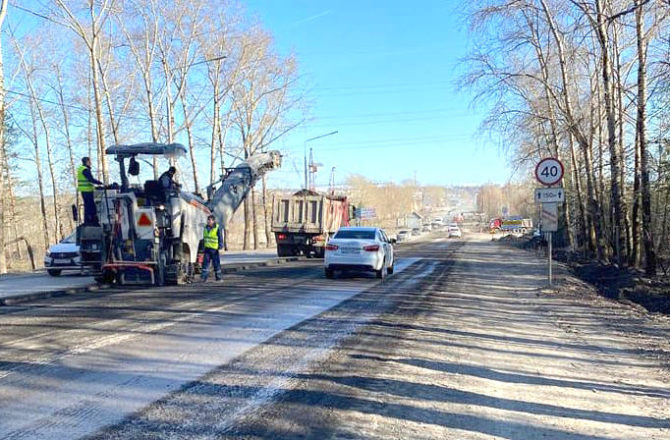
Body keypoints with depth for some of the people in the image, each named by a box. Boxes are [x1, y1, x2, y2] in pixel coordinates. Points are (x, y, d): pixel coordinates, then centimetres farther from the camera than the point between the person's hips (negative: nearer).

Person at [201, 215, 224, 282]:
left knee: (216, 262, 2)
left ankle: (219, 276, 13)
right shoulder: (206, 228, 13)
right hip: (207, 248, 5)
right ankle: (204, 277, -1)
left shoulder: (218, 228, -6)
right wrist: (202, 245, 24)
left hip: (214, 249, -5)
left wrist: (220, 245, -15)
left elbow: (220, 238, -6)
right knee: (205, 262, -1)